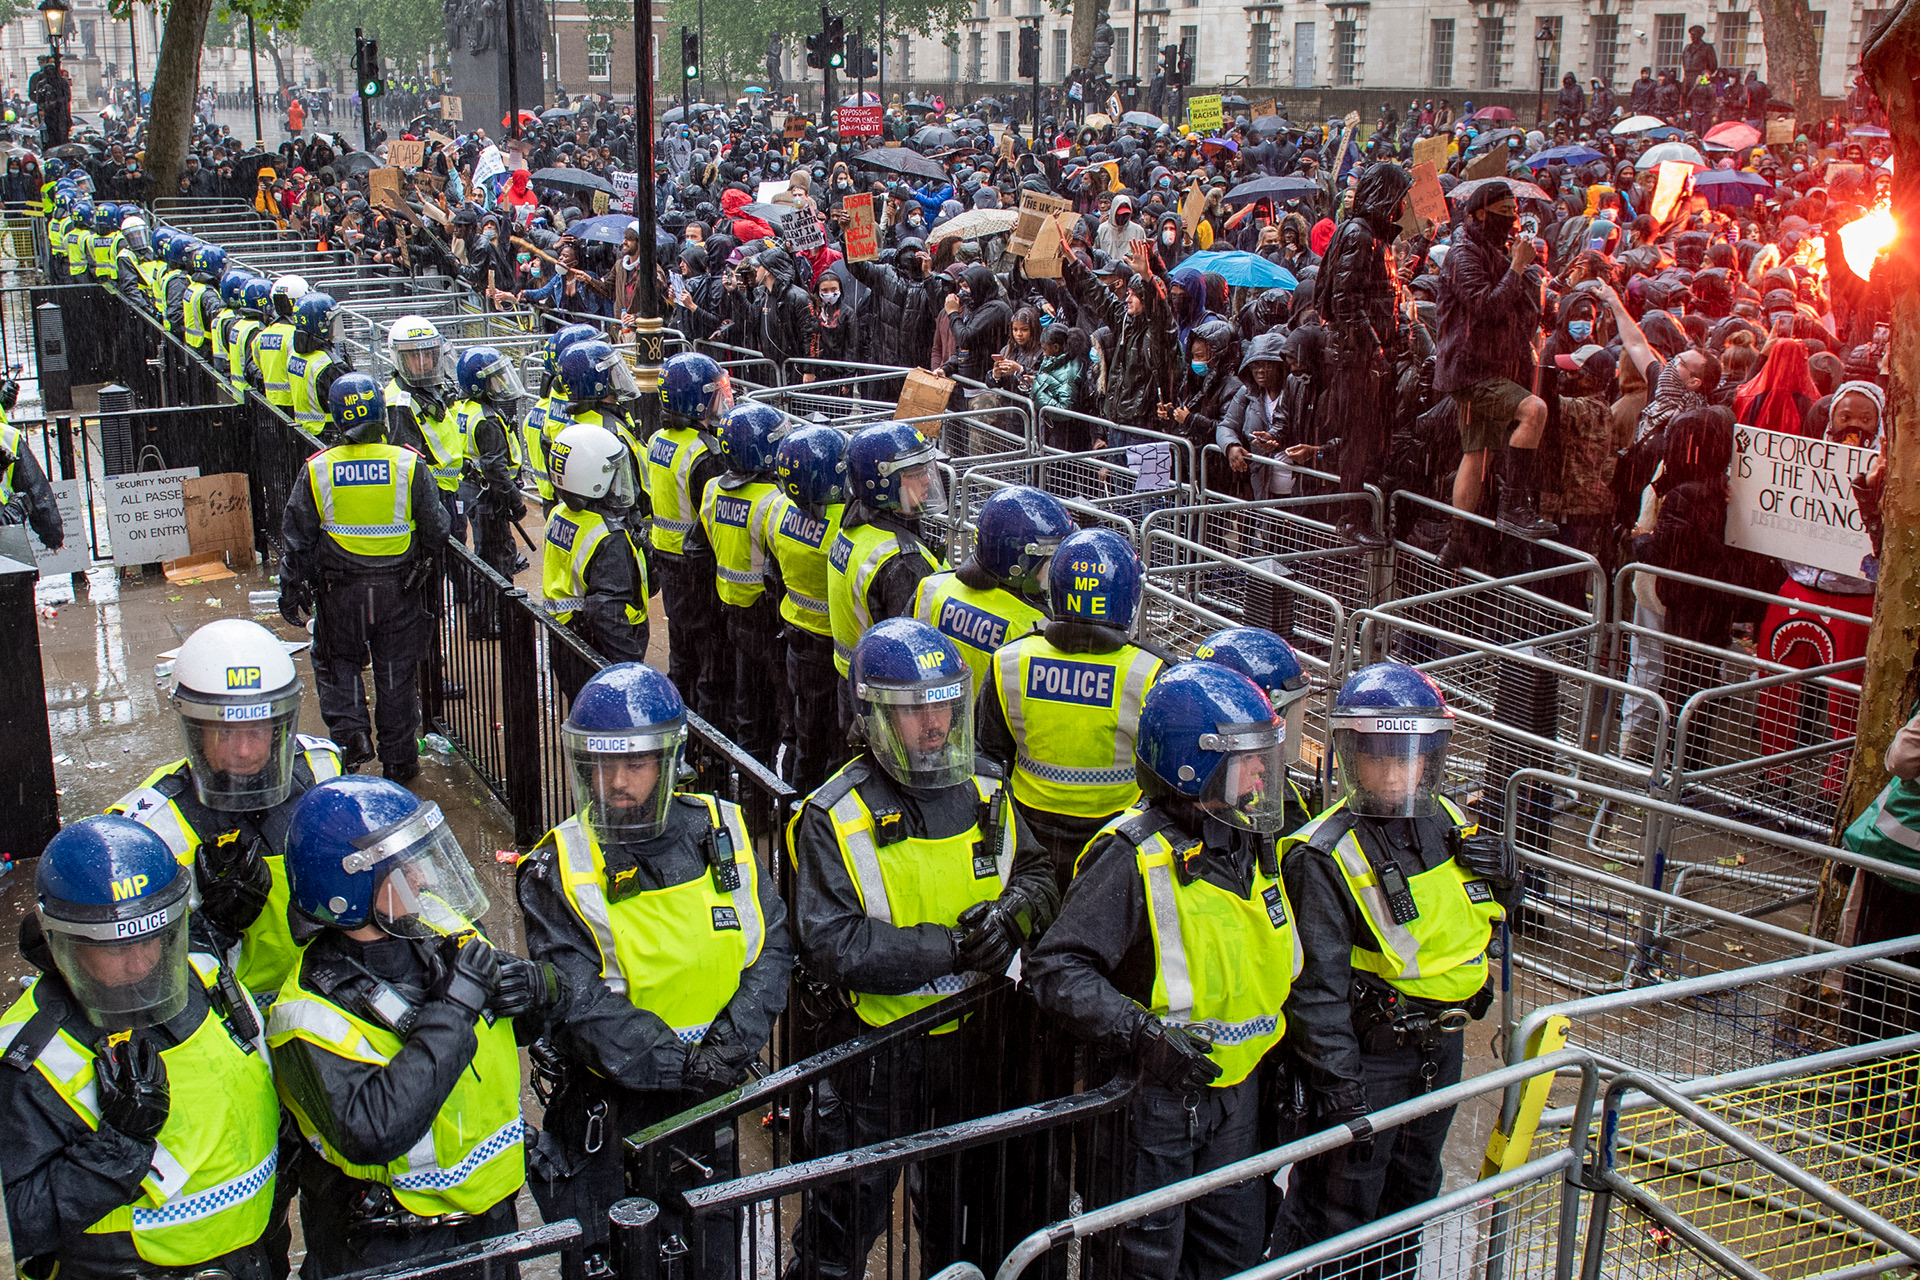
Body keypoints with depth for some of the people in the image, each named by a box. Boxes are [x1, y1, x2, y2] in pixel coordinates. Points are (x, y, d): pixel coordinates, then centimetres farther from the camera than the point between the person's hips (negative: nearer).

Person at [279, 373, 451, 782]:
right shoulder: (409, 465, -9)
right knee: (396, 672, 10)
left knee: (337, 661, 20)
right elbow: (435, 530, -3)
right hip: (399, 589, 0)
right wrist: (428, 564, 17)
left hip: (341, 592, 0)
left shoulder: (317, 470, -6)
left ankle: (350, 732, 1)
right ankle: (398, 760, 17)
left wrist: (292, 590, 11)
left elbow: (298, 538, 0)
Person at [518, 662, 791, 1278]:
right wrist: (681, 1067, -26)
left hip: (707, 1107, 3)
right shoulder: (559, 870, -13)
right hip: (607, 1116, -3)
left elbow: (771, 946, -2)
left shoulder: (721, 834, -3)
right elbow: (586, 1008, -19)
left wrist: (733, 1038, -16)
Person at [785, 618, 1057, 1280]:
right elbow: (831, 946, -25)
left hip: (970, 1036, 5)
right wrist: (951, 949, -28)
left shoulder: (984, 792, 0)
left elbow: (1037, 873, 9)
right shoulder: (836, 816, -18)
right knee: (848, 1219, 11)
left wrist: (1012, 914, -15)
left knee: (964, 1206, 24)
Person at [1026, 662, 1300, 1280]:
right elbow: (1059, 970, -25)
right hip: (1155, 1092, -7)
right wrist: (1143, 1036, -33)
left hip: (1237, 1086, 7)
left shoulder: (1252, 843, 6)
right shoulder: (1133, 857, -21)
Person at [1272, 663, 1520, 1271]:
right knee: (1337, 1207, 2)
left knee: (1411, 1188, 26)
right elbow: (1317, 984, -23)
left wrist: (1501, 869, -6)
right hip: (1367, 1055, -7)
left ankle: (1395, 1273, 47)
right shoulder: (1324, 855, -22)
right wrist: (1339, 1084, -27)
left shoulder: (1448, 822, 0)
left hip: (1440, 1045, 7)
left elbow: (1494, 911, 16)